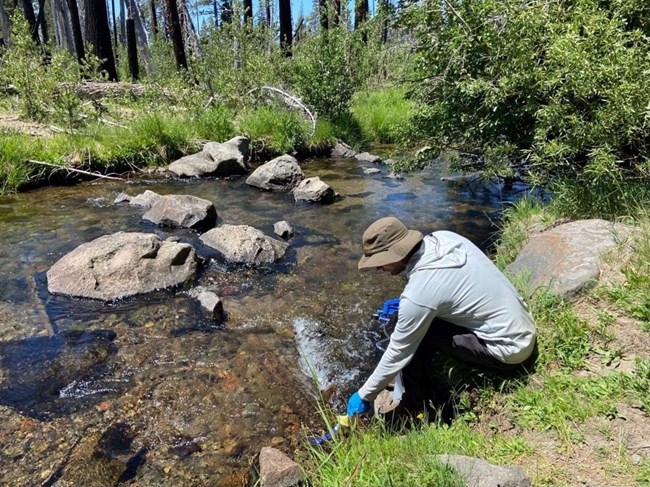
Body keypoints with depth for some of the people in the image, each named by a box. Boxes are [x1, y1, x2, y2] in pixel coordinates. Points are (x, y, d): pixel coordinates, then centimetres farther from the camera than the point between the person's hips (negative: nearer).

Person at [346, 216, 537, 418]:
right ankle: (423, 389, 24)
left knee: (415, 335, -11)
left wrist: (364, 395, -3)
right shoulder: (443, 237, -6)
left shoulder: (418, 293, -27)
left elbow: (398, 353, -16)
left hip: (509, 350, -8)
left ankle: (414, 409, 8)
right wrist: (404, 304, 15)